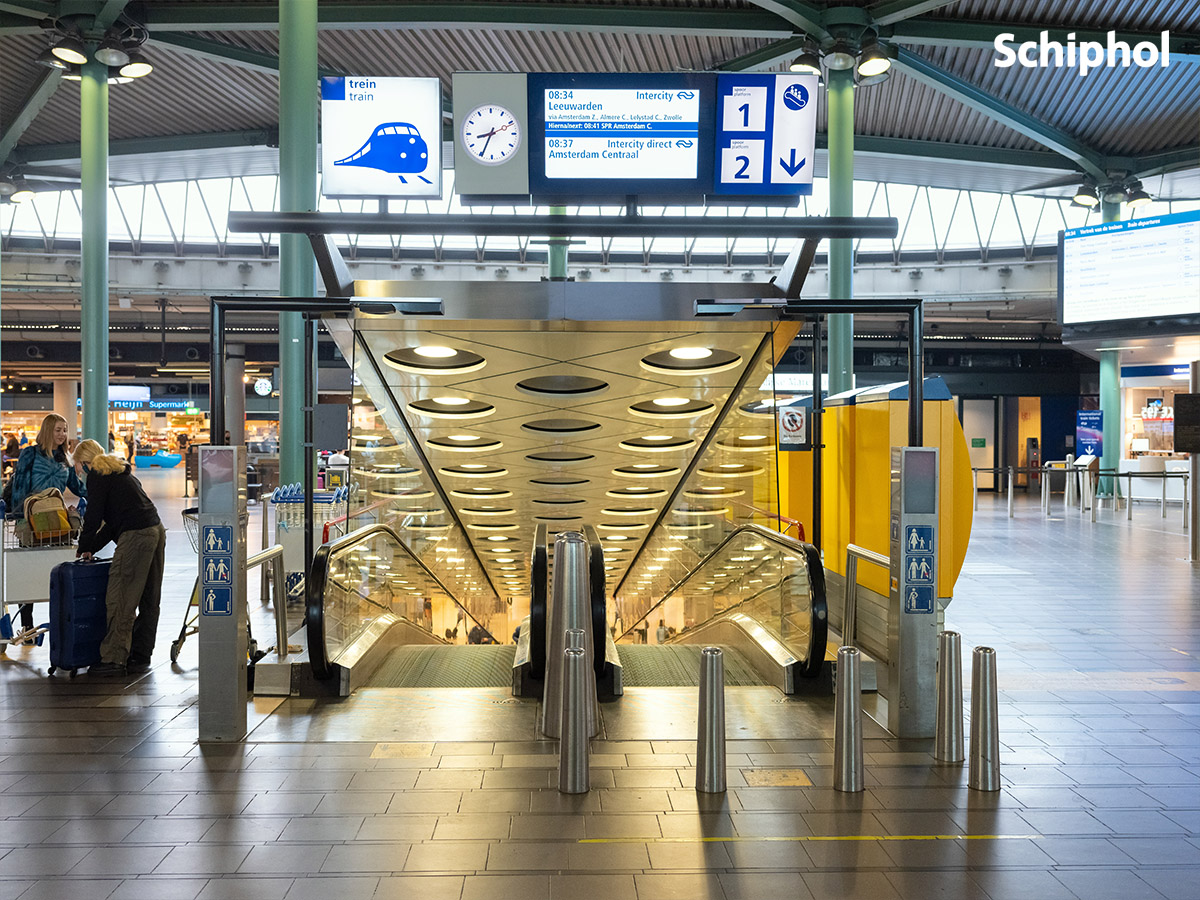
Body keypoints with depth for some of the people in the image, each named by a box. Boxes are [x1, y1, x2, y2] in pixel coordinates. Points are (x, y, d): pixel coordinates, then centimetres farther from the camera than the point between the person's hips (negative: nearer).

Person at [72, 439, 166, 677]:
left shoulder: (97, 476, 0)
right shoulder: (120, 472, 26)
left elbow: (94, 517, -4)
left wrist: (84, 546, 12)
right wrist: (93, 547, 24)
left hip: (136, 537, -9)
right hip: (157, 531, 9)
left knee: (120, 601, -4)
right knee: (148, 601, 11)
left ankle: (114, 659, -1)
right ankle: (140, 657, 19)